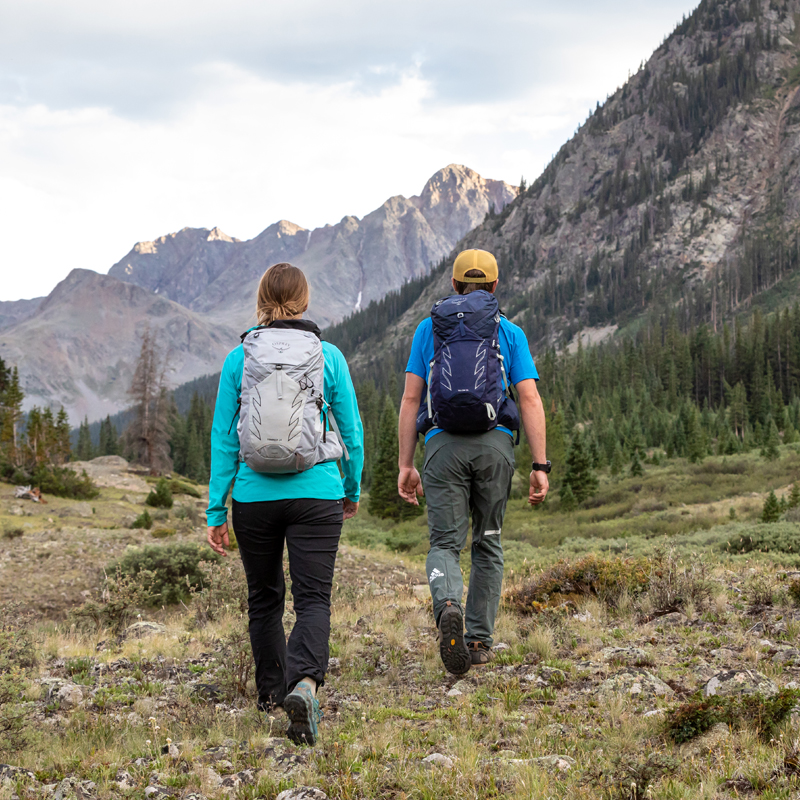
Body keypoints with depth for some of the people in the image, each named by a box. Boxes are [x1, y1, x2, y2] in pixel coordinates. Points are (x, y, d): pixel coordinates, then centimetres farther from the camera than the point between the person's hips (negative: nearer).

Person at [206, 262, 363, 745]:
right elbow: (352, 430, 4)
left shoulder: (239, 359, -1)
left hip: (255, 494, 1)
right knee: (314, 598, -2)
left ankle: (271, 691, 31)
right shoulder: (329, 357, -1)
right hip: (316, 492, -1)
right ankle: (305, 683, -27)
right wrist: (353, 489, 20)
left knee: (264, 597, 18)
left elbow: (223, 438, -1)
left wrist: (216, 511, 3)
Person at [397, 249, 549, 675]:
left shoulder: (430, 327, 13)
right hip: (495, 443, 1)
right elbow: (530, 400, 1)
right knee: (488, 544, 14)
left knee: (445, 544, 1)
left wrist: (405, 465, 10)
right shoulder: (510, 332, 11)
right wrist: (540, 467, 2)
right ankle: (479, 640, 15)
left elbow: (411, 399, 7)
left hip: (443, 443, -1)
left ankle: (448, 607, -29)